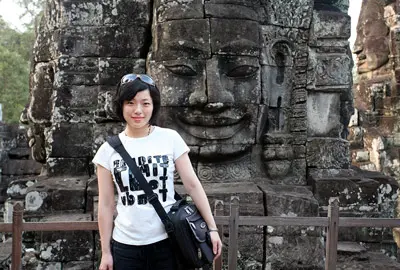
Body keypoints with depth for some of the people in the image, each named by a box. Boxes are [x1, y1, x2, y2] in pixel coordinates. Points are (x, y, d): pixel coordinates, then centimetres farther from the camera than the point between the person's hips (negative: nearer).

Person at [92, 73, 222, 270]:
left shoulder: (170, 139, -5)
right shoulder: (108, 150, -2)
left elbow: (193, 185, -2)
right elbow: (106, 205, 2)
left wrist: (212, 228, -3)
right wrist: (105, 252, 3)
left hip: (167, 241, -1)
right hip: (125, 246, 1)